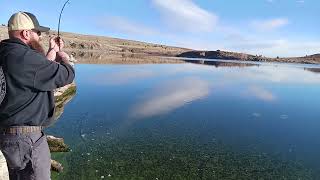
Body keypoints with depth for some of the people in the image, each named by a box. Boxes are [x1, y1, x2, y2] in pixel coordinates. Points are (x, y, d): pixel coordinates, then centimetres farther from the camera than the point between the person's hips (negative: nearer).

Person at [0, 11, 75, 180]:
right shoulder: (24, 57, -23)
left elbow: (40, 73, 18)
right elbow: (66, 75, -18)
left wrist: (53, 51, 22)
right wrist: (63, 58, 2)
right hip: (26, 137, -10)